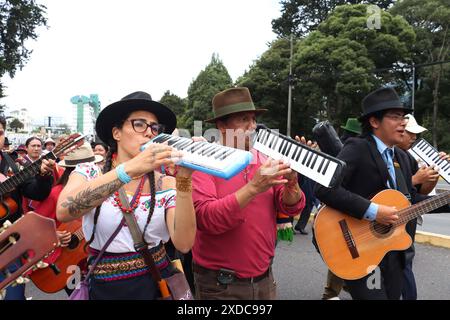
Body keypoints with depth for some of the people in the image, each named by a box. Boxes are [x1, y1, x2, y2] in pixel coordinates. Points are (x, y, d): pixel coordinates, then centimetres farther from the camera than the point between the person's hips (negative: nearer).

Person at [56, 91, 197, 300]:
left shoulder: (166, 184, -5)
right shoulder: (89, 173, -5)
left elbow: (183, 244, -18)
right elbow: (63, 211, -26)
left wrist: (184, 181, -29)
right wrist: (130, 168, -35)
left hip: (157, 283, 1)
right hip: (104, 288, 0)